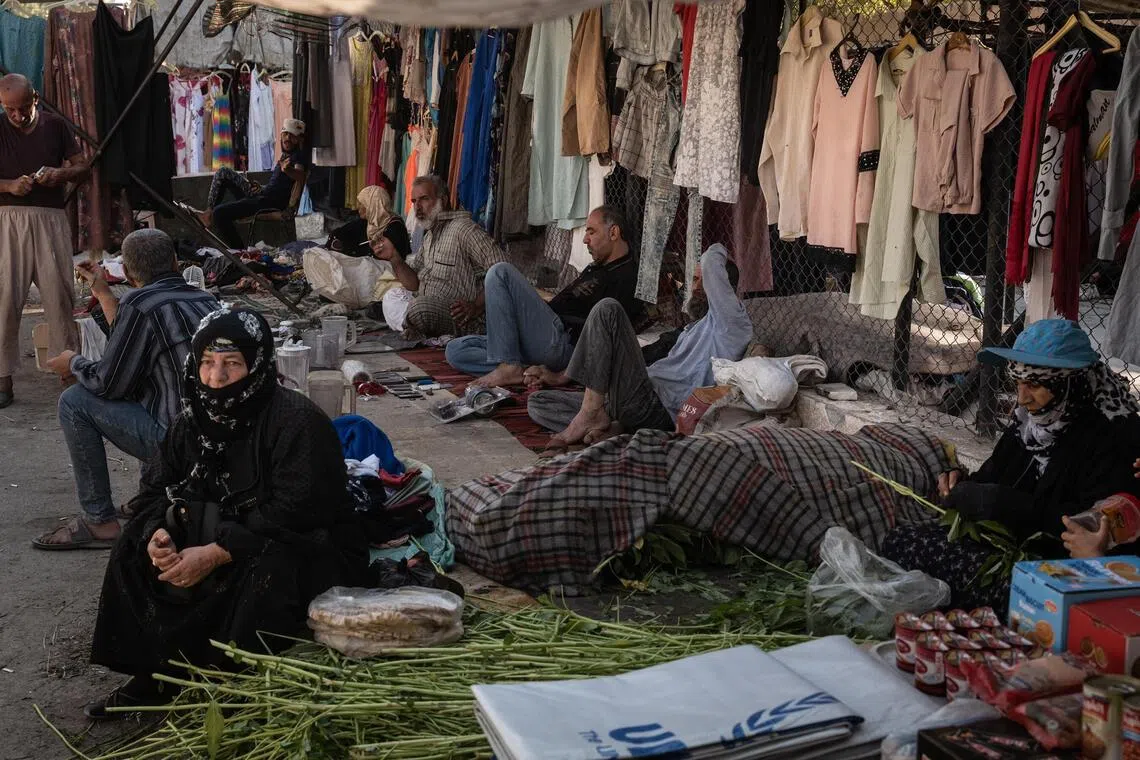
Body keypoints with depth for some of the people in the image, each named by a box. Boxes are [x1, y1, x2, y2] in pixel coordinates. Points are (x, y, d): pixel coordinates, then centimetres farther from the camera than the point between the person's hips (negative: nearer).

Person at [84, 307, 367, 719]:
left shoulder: (298, 420, -23)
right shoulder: (194, 421, 1)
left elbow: (292, 513, -29)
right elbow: (157, 490, 6)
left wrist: (216, 554, -33)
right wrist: (158, 533, -18)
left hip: (311, 546, -7)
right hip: (226, 536, 8)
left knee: (269, 571, -38)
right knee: (135, 546, -2)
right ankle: (149, 675, 3)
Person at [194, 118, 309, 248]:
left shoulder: (300, 155, -9)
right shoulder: (286, 155, 21)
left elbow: (300, 177, -32)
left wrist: (287, 170, -53)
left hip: (271, 203, -10)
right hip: (262, 194, 10)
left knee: (219, 213, -22)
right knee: (223, 173, 17)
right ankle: (209, 213, 9)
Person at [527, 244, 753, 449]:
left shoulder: (731, 320, 2)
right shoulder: (694, 329, 33)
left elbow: (710, 262, -13)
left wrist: (717, 254, 15)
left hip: (657, 409, -10)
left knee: (607, 309, -18)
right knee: (537, 402, 5)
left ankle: (591, 412, -23)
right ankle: (612, 426, -18)